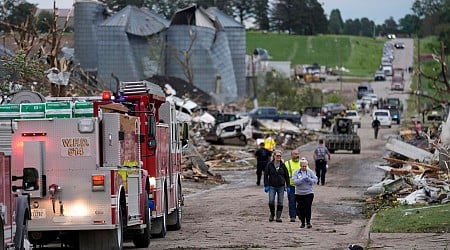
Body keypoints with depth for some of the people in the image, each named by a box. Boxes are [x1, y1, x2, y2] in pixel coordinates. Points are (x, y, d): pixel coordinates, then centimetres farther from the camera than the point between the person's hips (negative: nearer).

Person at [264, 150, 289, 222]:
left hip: (281, 186, 1)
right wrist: (266, 186, -6)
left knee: (280, 202, 1)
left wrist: (287, 186, 4)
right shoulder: (270, 165, 0)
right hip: (272, 186, -1)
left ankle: (278, 217, 8)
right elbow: (265, 175, 1)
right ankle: (272, 214, 13)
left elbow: (286, 176, 9)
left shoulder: (283, 165, 4)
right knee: (271, 201, -11)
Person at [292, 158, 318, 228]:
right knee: (301, 208, 5)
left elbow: (315, 180, 0)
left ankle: (308, 222, -8)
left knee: (308, 208, -10)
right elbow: (295, 181, -9)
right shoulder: (297, 172, 2)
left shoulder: (310, 172, 4)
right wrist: (302, 180, -23)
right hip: (299, 193, 1)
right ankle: (302, 223, 15)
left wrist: (309, 180, -17)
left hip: (309, 193, -1)